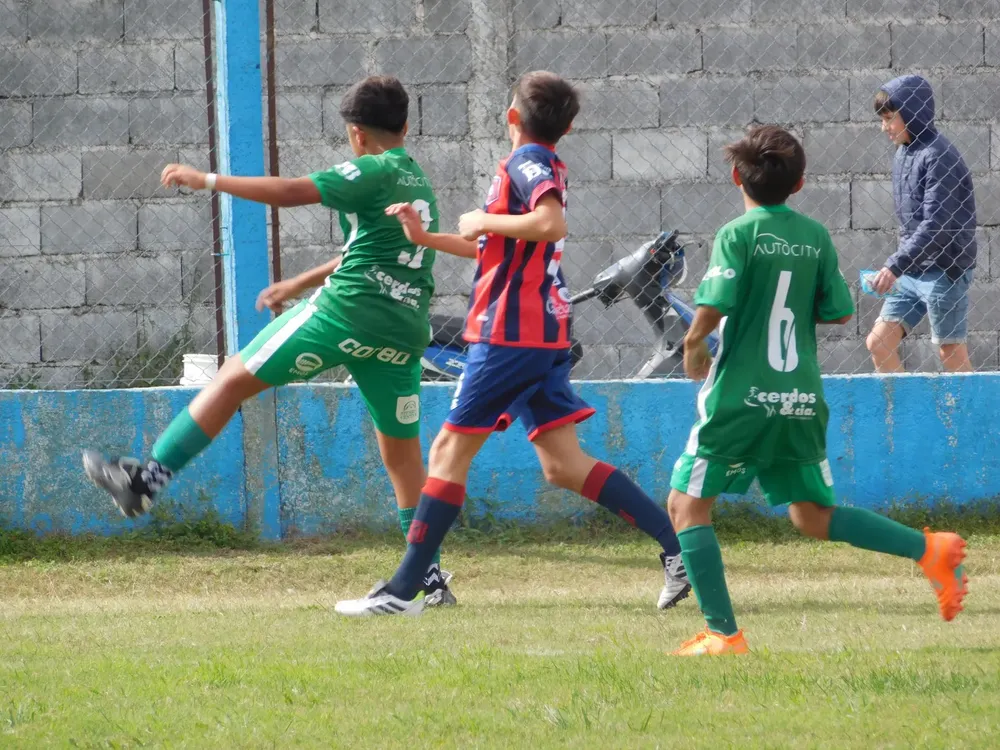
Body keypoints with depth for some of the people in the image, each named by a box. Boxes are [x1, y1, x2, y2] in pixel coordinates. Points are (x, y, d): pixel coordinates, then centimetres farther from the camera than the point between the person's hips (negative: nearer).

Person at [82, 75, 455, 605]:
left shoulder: (375, 172, -3)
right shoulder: (421, 184, 22)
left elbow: (292, 192, -14)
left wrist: (209, 180, -8)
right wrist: (300, 284, 40)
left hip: (349, 309, -7)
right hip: (405, 331, 7)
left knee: (236, 378, 1)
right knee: (402, 453, 13)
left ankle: (147, 479, -1)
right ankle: (431, 577, 10)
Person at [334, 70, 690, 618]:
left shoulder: (525, 162, -9)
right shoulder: (548, 168, 20)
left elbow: (551, 224, -30)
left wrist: (484, 220, -15)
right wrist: (426, 238, 29)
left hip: (510, 333, -9)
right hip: (546, 332, 9)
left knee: (449, 452, -3)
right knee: (563, 465, 6)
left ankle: (402, 590, -2)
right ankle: (678, 545, -3)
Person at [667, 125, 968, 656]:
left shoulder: (738, 234, -8)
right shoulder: (815, 236, 8)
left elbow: (713, 308, -17)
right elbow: (839, 312, 8)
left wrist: (693, 348, 2)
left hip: (741, 397, -6)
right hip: (802, 401, 6)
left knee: (687, 505, 4)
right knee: (812, 516, 17)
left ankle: (723, 633, -5)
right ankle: (929, 550, 0)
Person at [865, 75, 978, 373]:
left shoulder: (938, 156, -16)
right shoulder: (903, 153, 10)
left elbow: (936, 227, -23)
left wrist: (895, 266, -28)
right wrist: (900, 265, 12)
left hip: (944, 271, -9)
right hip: (911, 271, 9)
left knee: (951, 355, -2)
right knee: (878, 344, 3)